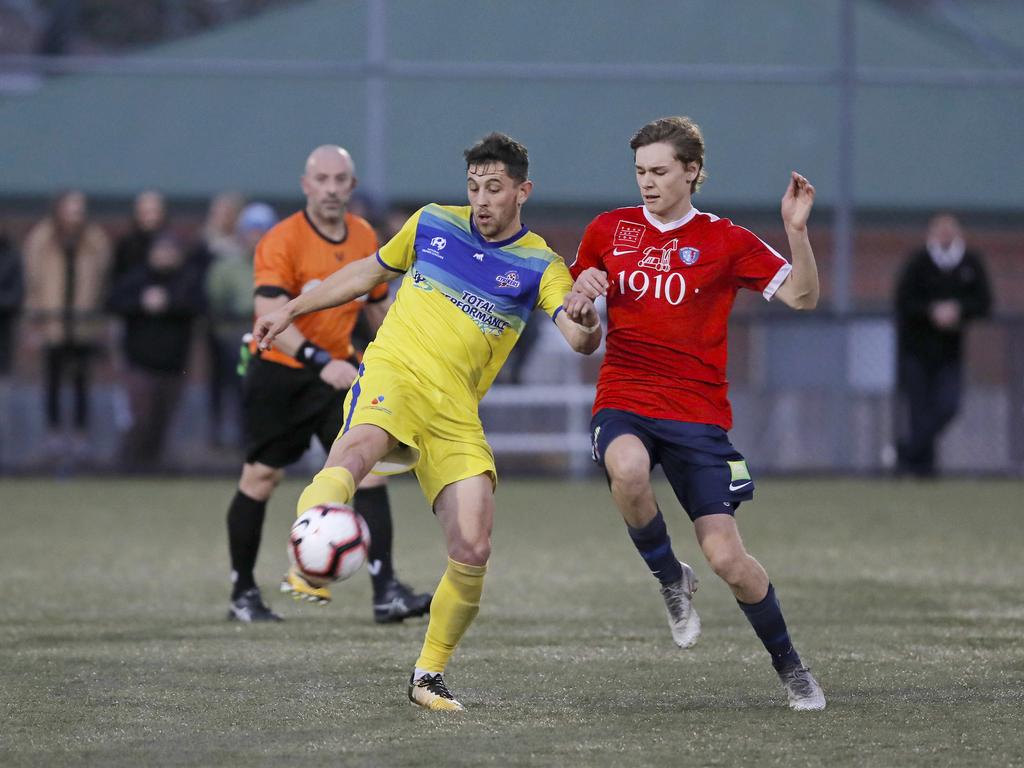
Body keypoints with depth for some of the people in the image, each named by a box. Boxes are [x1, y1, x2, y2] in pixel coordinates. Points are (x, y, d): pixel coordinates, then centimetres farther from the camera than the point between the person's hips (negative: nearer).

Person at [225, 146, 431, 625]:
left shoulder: (365, 238, 3)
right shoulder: (282, 242, -17)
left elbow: (376, 307, 18)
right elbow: (269, 317, -28)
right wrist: (321, 361, -40)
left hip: (338, 368, 4)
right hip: (278, 370, -4)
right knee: (262, 477, 3)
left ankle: (385, 593, -15)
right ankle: (242, 594, 19)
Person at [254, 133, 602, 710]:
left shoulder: (540, 267, 4)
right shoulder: (433, 224, 11)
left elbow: (581, 341, -12)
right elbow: (368, 273, 27)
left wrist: (587, 325, -36)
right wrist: (291, 310, 26)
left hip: (455, 413, 1)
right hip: (392, 374, -1)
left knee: (473, 552, -9)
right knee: (358, 448, -38)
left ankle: (429, 674, 11)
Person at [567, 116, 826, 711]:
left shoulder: (725, 241, 2)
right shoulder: (609, 230, 9)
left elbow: (802, 297, -2)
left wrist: (797, 231, -17)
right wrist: (581, 290, -2)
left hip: (699, 415, -1)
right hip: (624, 401, 1)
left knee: (728, 558, -9)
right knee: (627, 469, -37)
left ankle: (790, 666, 15)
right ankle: (671, 579, -8)